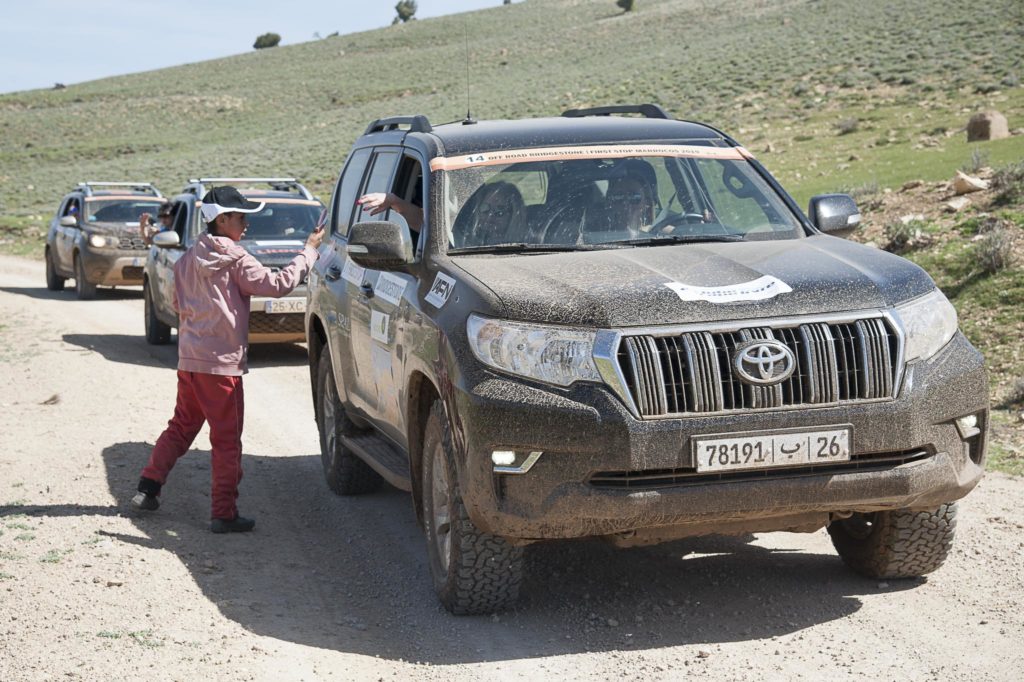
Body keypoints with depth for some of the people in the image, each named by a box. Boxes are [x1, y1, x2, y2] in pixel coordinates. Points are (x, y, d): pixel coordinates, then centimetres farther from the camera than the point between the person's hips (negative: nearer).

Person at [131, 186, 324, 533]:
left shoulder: (189, 257, 11)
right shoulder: (234, 259, -12)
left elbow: (177, 303, 17)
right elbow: (279, 283, -15)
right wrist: (309, 251, -7)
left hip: (189, 358, 8)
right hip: (220, 362, -7)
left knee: (181, 426, 21)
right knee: (227, 439, -1)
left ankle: (148, 488, 22)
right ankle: (224, 514, 1)